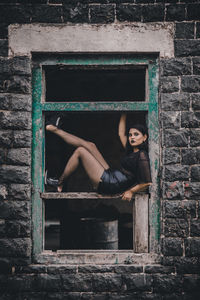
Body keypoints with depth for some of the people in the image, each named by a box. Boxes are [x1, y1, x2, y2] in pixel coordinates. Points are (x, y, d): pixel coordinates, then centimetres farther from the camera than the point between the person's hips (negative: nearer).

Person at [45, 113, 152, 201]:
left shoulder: (142, 156, -16)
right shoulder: (131, 151, 10)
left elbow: (147, 182, -23)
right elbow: (121, 134, 24)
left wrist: (131, 191, -15)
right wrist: (123, 115, 23)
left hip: (108, 184, -9)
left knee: (80, 151, -2)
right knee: (90, 145, 11)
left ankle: (60, 183, 11)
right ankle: (55, 129, 22)